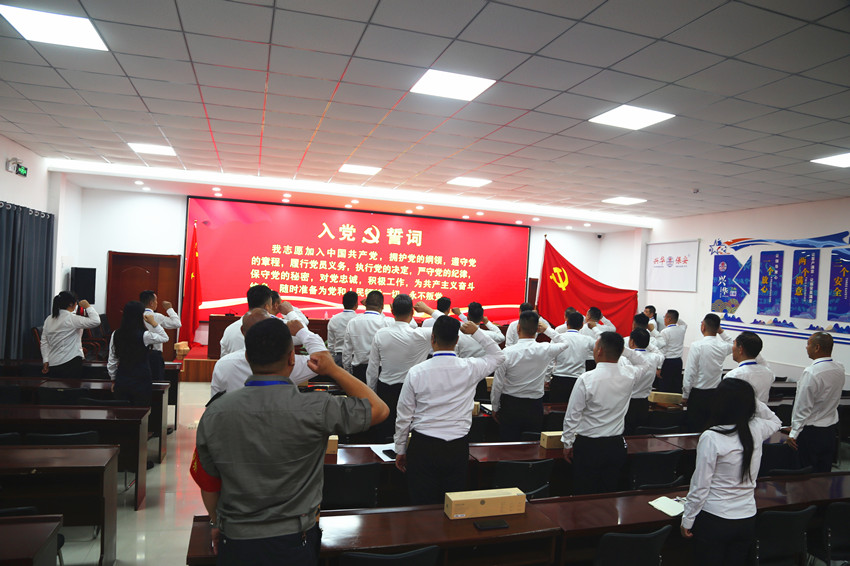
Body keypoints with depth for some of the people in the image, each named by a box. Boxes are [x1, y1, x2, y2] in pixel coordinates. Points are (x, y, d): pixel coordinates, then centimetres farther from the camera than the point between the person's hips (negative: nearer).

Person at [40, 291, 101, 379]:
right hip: (71, 361, -7)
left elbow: (44, 342, 12)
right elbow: (96, 321, -22)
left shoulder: (49, 319, 10)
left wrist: (45, 360, 15)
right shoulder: (71, 319, -13)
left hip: (53, 363, 8)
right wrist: (88, 306, -8)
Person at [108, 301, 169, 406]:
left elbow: (112, 361, 7)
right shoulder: (144, 335, -15)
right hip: (141, 381, -5)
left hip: (121, 381, 5)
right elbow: (165, 338, 2)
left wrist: (114, 380, 18)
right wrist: (154, 323, 4)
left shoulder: (116, 334, -1)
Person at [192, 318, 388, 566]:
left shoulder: (214, 414, -12)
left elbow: (207, 484, 1)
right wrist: (334, 370, -4)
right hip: (293, 545, -2)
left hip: (235, 544, 3)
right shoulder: (315, 409, -23)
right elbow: (379, 409, -9)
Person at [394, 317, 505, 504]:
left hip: (423, 447, -1)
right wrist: (476, 332, 15)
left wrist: (400, 450, 11)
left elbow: (403, 417, -2)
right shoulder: (470, 368, -7)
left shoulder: (416, 372, -9)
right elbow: (498, 356, 15)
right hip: (458, 448, 1)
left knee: (422, 505, 8)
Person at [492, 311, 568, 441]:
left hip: (510, 406, -1)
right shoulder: (545, 350, -12)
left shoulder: (507, 352, -16)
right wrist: (547, 330, 11)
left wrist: (495, 408, 4)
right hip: (535, 406, 2)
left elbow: (497, 385, -9)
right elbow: (566, 342, 11)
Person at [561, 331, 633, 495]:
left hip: (588, 446, -4)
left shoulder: (586, 379, -18)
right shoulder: (629, 380, -6)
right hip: (616, 446, 5)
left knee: (584, 496, 7)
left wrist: (567, 444, -1)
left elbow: (572, 416, -12)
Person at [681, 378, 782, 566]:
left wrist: (687, 520, -5)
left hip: (714, 520, -5)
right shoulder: (756, 430, -7)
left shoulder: (711, 438, -21)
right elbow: (775, 422, 20)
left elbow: (700, 486, -17)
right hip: (747, 520, 5)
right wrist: (748, 398, 5)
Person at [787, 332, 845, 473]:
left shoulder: (811, 373, -24)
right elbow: (832, 397, 11)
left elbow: (803, 407, -19)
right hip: (831, 428, 7)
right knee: (824, 471, 17)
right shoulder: (840, 369, -1)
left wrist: (794, 433, -13)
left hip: (811, 431, -7)